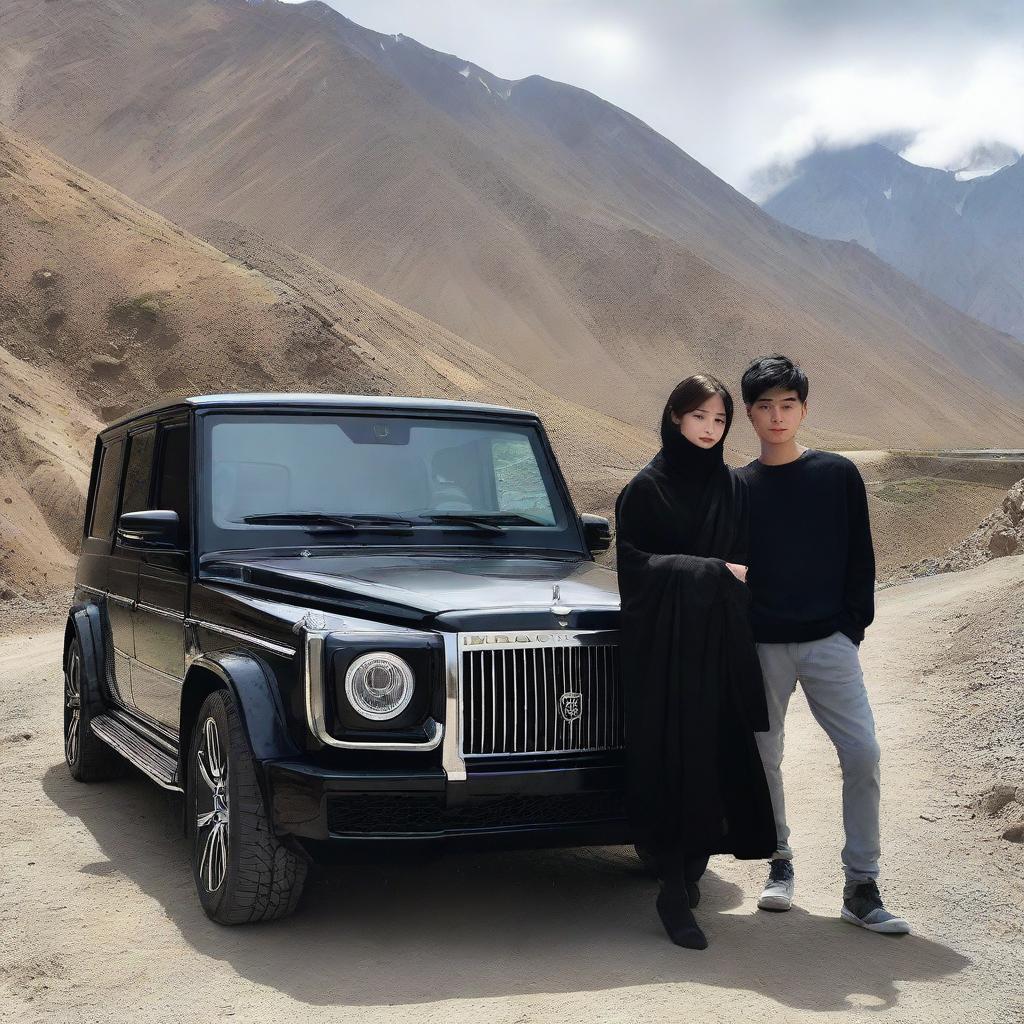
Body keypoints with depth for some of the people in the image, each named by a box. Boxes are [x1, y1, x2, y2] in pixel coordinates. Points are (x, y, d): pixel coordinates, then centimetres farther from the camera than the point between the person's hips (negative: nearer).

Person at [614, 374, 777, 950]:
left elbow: (745, 564, 17)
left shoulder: (733, 488, 12)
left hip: (722, 644, 5)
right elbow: (636, 564, -8)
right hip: (665, 645, -4)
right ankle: (675, 895, 0)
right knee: (674, 761, -6)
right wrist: (712, 572, -11)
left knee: (720, 758, 2)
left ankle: (689, 873, 18)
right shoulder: (647, 487, -2)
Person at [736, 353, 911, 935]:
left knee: (863, 754, -10)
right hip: (762, 646, 1)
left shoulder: (838, 475, 3)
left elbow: (860, 556, 6)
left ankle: (862, 888, -2)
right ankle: (781, 864, 26)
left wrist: (854, 625, -1)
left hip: (828, 641, -1)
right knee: (765, 757, 7)